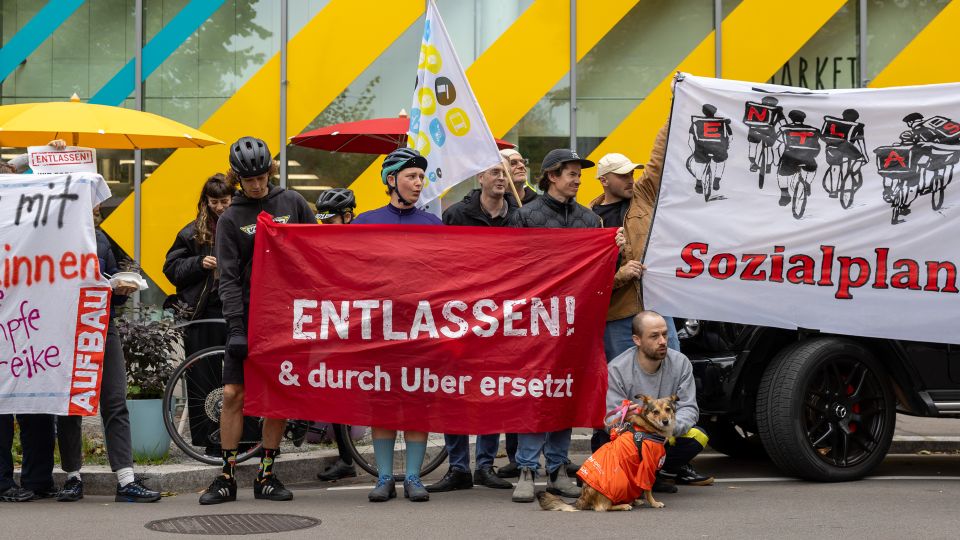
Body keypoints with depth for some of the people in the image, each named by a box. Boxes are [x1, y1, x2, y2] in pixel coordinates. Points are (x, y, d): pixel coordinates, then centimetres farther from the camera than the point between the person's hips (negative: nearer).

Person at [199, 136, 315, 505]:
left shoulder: (292, 203, 5)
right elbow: (229, 278, -3)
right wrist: (235, 327, -13)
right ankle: (227, 477, 3)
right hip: (248, 313, -1)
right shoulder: (230, 219, 3)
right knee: (233, 393, -5)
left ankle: (266, 475, 12)